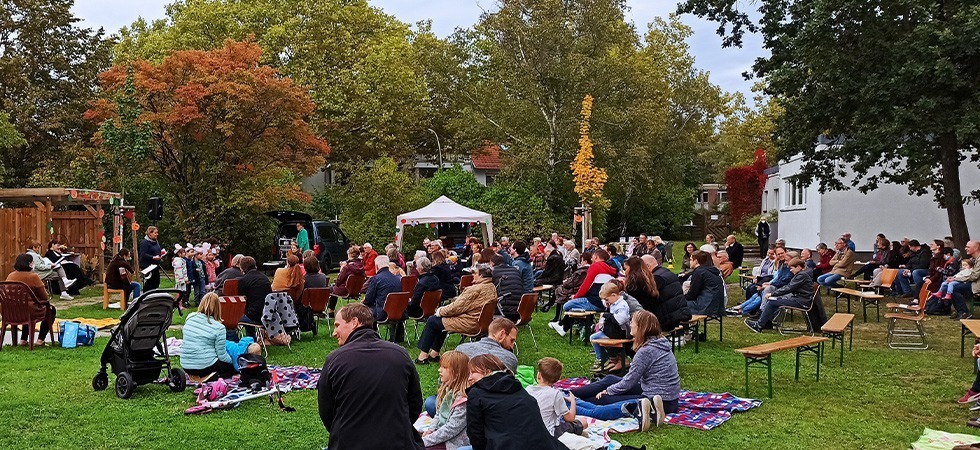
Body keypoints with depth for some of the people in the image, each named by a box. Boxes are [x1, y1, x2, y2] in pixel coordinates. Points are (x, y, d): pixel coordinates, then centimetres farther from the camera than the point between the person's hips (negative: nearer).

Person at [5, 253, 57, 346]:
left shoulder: (10, 276, -1)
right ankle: (40, 340, 17)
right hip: (32, 312, -6)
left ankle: (23, 339, 33)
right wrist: (45, 290, 9)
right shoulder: (33, 276, -18)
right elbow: (44, 297, -12)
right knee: (51, 309, 25)